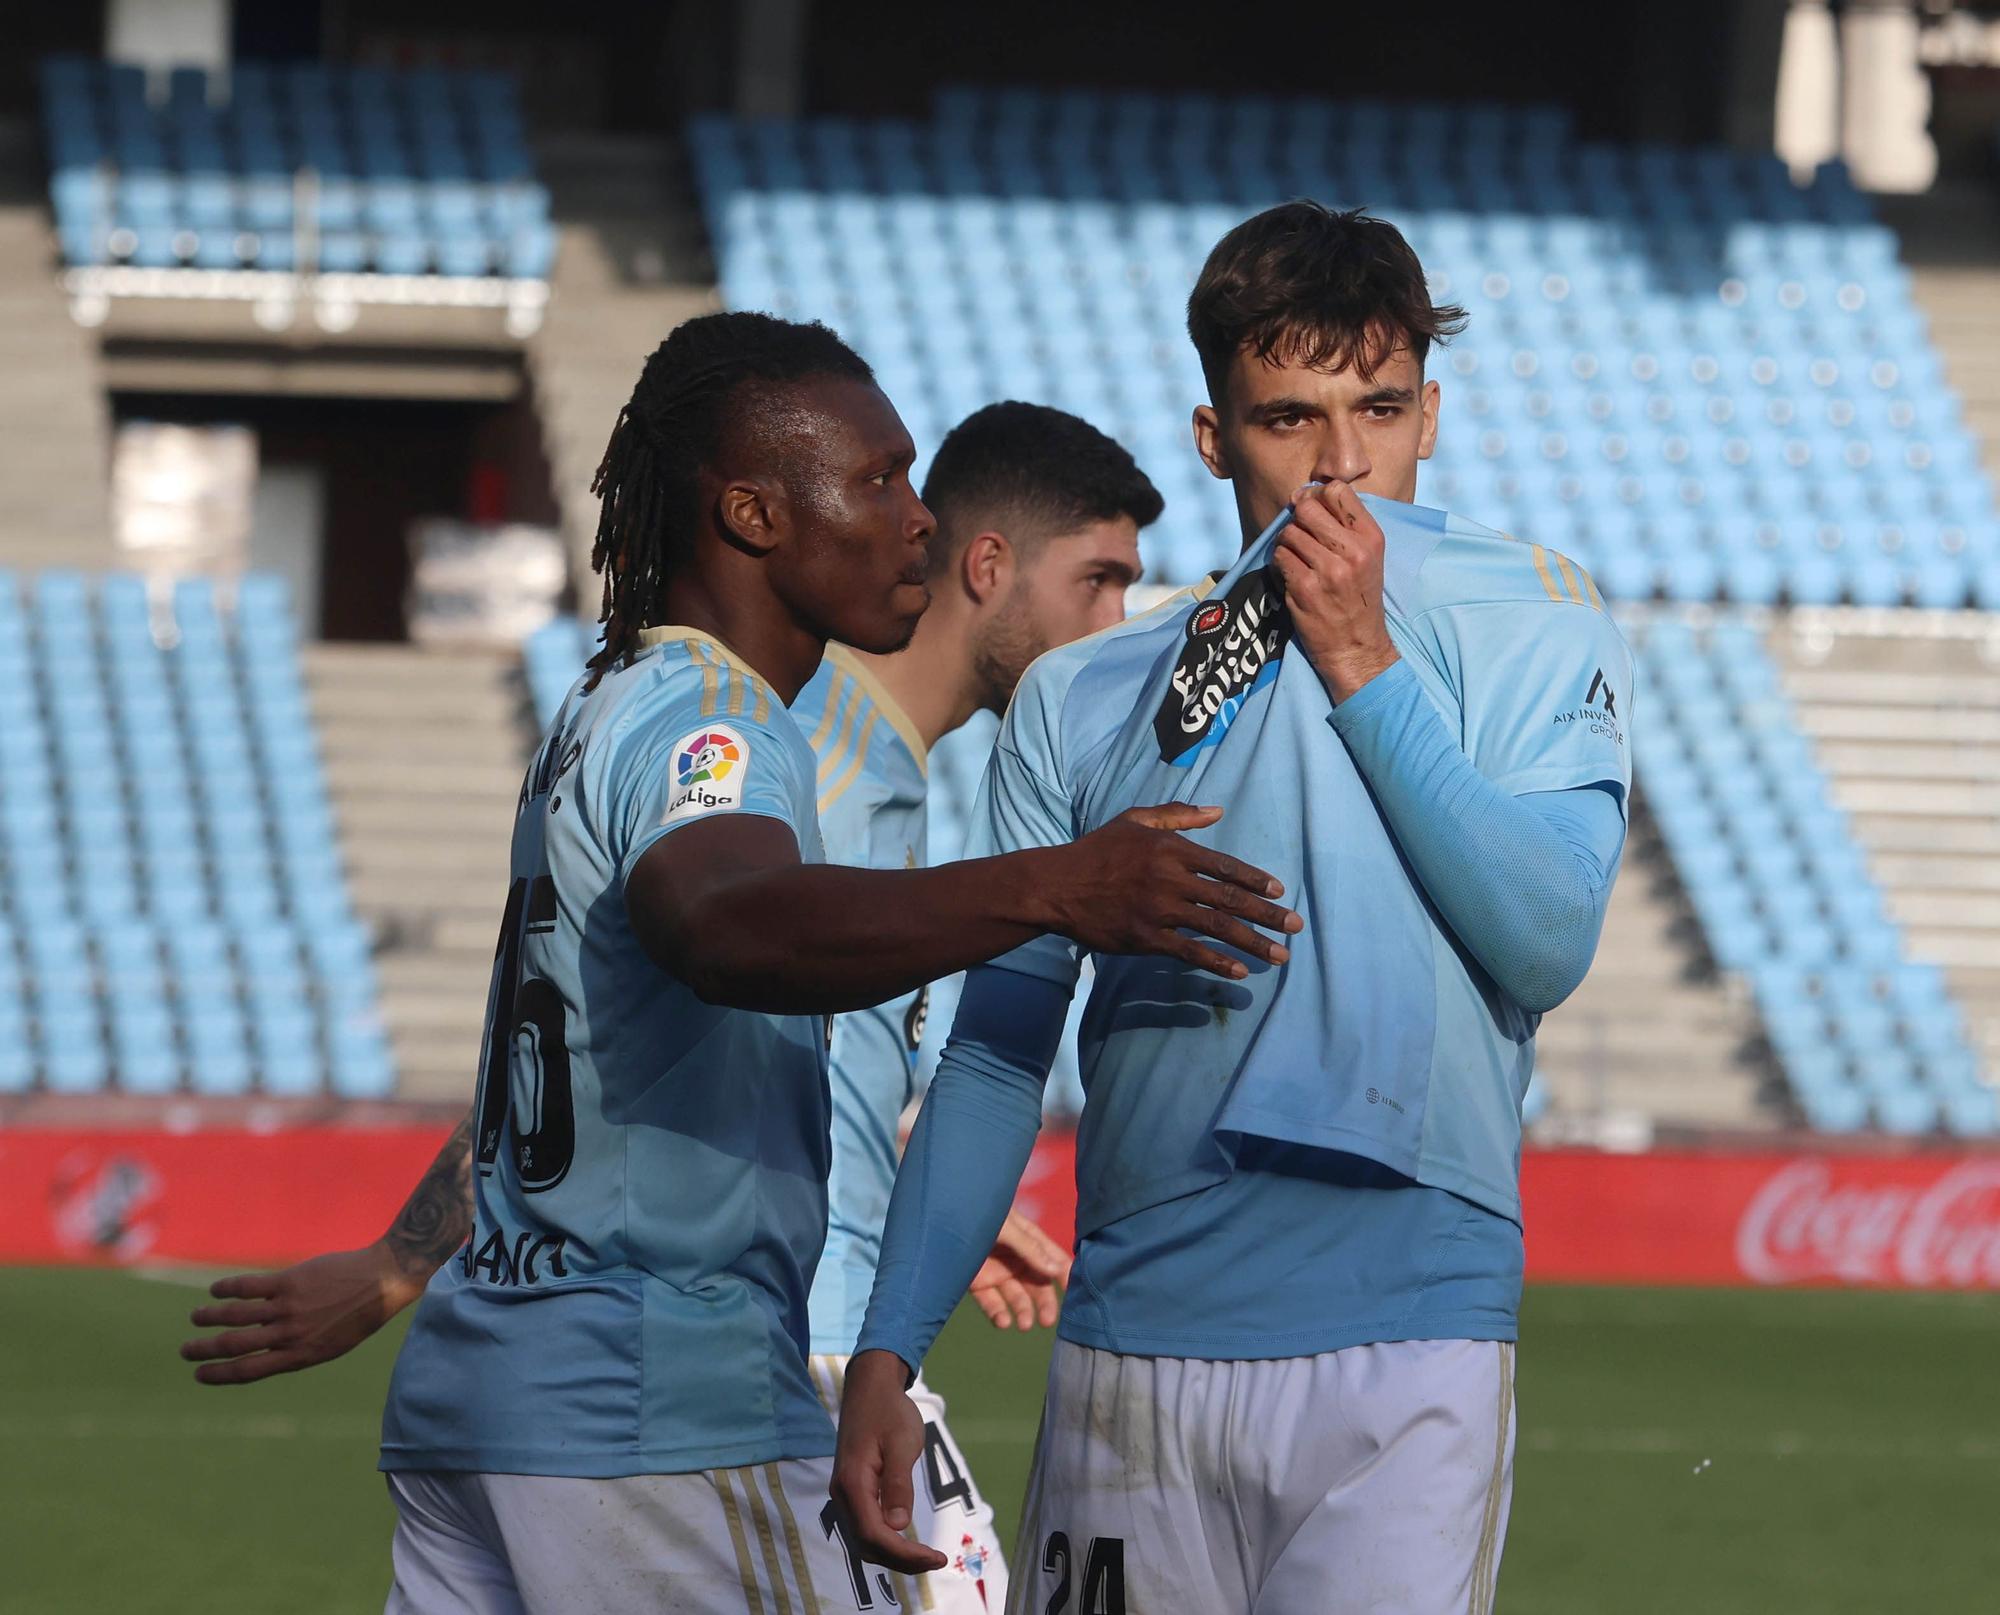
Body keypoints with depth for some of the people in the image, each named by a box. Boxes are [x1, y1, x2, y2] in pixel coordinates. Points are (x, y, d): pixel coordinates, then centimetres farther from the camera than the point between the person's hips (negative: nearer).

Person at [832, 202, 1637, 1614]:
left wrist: (1364, 668, -9)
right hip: (1136, 1347, 3)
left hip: (1410, 1347, -3)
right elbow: (997, 1048, 11)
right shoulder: (1083, 700, 12)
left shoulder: (1532, 628, 6)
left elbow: (1545, 946, -9)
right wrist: (885, 1358, 3)